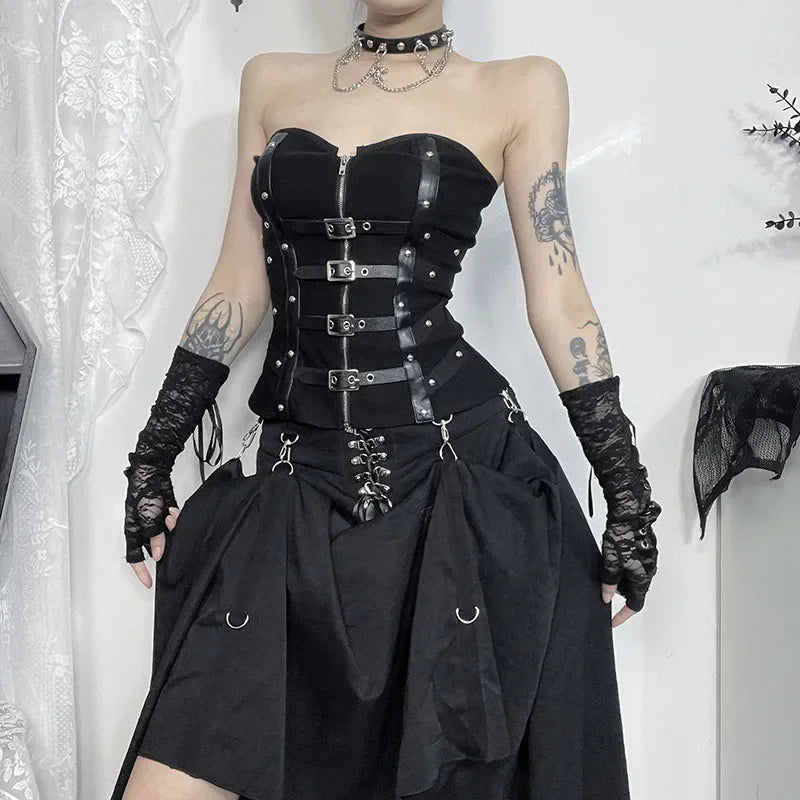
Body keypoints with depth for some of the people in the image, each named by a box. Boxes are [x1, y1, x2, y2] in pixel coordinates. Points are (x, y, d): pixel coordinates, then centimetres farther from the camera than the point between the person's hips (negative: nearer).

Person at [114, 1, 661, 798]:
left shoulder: (521, 88, 6)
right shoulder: (272, 81, 13)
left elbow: (554, 293, 3)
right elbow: (240, 285, 12)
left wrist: (627, 488, 0)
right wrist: (151, 455, 10)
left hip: (461, 466, -1)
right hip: (297, 473, 2)